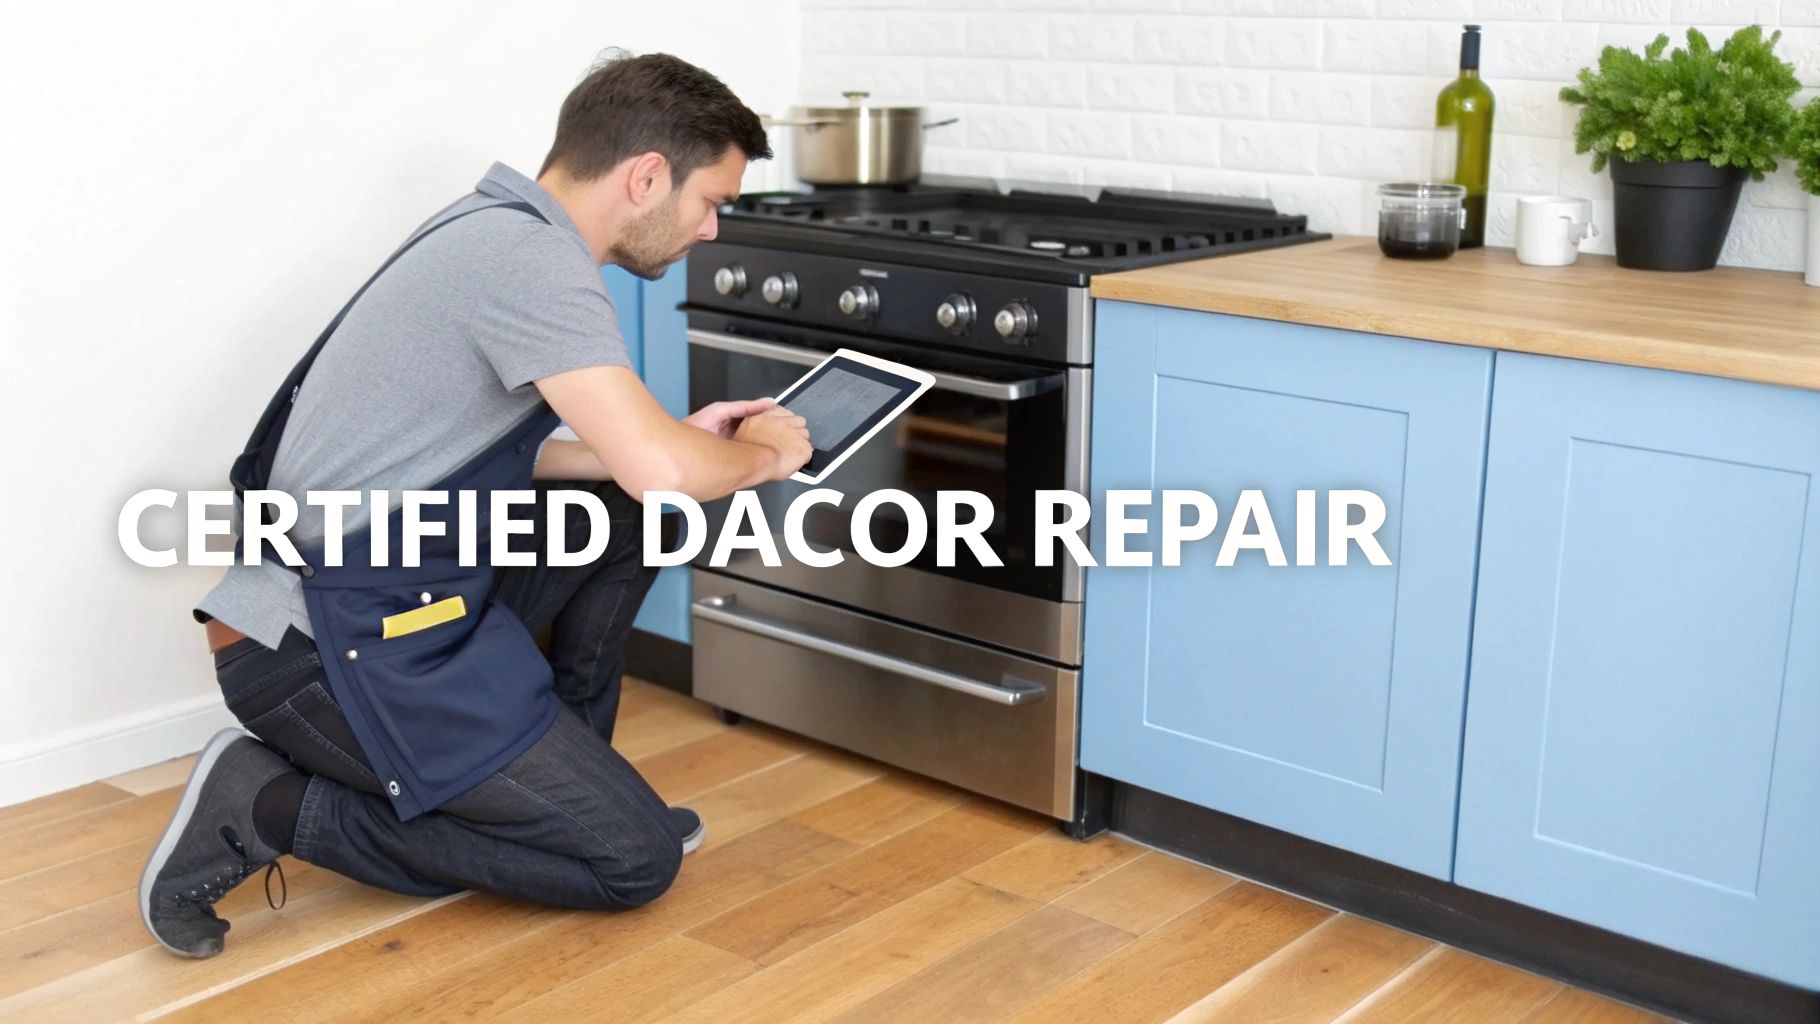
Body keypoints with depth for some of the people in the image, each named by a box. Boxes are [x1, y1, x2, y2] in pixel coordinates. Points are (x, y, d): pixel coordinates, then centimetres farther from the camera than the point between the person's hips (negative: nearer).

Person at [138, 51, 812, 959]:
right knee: (637, 859, -6)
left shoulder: (490, 231, 12)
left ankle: (563, 777, 21)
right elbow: (658, 469, -27)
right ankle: (272, 807, -4)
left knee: (623, 519, 16)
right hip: (329, 646, -10)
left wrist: (681, 442, 14)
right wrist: (762, 455, -4)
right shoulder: (532, 258, -19)